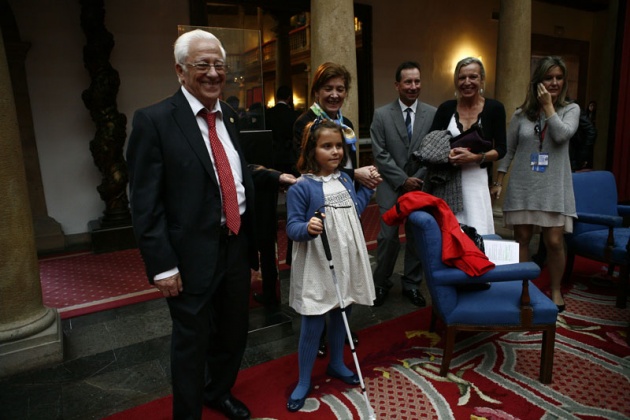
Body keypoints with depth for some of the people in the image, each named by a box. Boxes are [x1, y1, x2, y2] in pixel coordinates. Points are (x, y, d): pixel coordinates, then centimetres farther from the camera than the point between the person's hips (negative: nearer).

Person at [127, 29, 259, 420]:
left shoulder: (230, 115, 7)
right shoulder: (154, 121, -12)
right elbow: (146, 204, -14)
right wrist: (163, 265, -16)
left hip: (237, 244, 6)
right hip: (193, 253, -6)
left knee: (234, 332, 22)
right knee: (192, 341, 13)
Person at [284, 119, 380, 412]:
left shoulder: (344, 179, 6)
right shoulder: (301, 187, -14)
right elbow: (292, 227, -14)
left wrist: (368, 187, 17)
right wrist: (308, 228, -35)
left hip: (346, 260, 6)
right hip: (317, 265, -6)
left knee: (341, 314, 20)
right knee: (312, 325, 3)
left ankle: (336, 364, 43)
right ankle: (303, 382, 23)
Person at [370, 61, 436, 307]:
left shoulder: (432, 114, 3)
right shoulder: (381, 115, 0)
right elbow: (380, 154, -4)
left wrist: (418, 180, -9)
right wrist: (403, 180, -10)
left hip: (421, 186, 2)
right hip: (391, 188, -1)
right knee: (388, 238, -1)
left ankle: (411, 284, 25)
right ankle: (381, 284, 17)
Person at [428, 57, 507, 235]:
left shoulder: (494, 108, 2)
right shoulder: (446, 108, 5)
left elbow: (501, 149, 2)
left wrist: (476, 157, -16)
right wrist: (447, 153, -15)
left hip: (477, 181, -1)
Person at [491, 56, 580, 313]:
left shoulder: (570, 109, 5)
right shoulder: (522, 113, 6)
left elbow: (561, 135, -16)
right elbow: (508, 150, 8)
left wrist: (548, 105, -8)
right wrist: (498, 182, 4)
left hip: (554, 187, -1)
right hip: (522, 186, 1)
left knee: (554, 242, -2)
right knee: (522, 239, 6)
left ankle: (555, 290, 18)